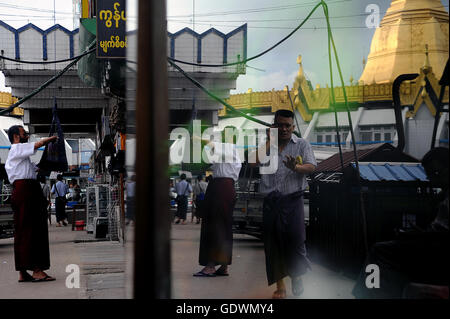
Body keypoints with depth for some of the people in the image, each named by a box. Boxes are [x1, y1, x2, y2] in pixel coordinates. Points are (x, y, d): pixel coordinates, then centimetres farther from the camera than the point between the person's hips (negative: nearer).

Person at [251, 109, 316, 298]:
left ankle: (296, 275, 14)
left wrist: (295, 167, -25)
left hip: (292, 199, -2)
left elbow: (311, 167, -5)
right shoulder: (266, 145, 14)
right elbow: (255, 162, -3)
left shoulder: (302, 144, 9)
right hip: (271, 201, 2)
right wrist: (269, 141, -4)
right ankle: (280, 286, 10)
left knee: (295, 238, -11)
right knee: (273, 243, 1)